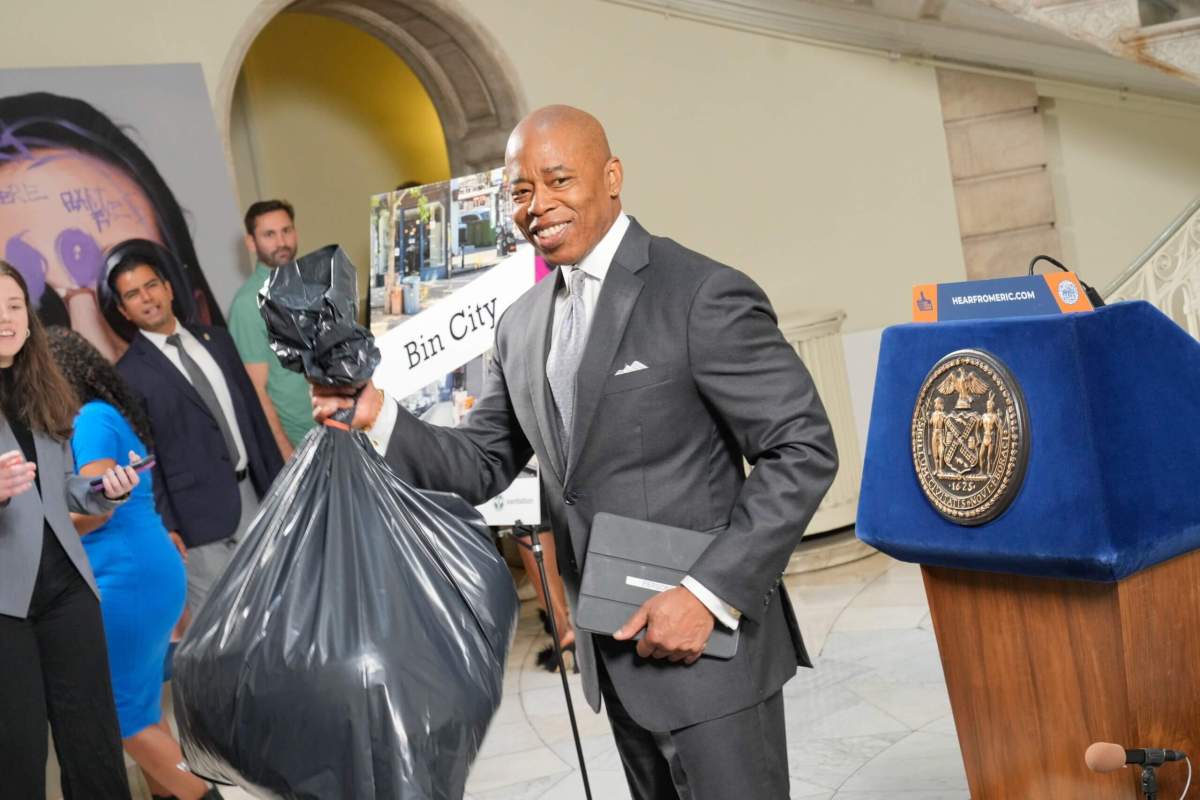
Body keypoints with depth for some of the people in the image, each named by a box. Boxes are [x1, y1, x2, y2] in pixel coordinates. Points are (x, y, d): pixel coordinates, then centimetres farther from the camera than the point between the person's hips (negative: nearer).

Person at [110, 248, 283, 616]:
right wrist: (164, 527, -12)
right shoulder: (129, 373, -7)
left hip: (253, 492, 6)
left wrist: (277, 479, 12)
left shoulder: (216, 339, 10)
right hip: (200, 512, -5)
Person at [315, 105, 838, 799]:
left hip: (708, 642, -7)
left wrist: (709, 595, -20)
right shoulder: (521, 325, 8)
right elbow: (483, 464, 12)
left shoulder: (703, 295, -14)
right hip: (612, 651, 7)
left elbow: (803, 451, -15)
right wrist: (379, 418, -5)